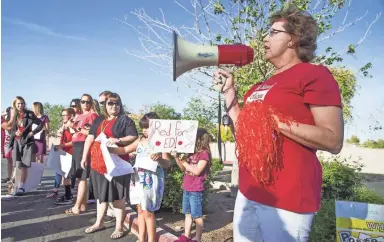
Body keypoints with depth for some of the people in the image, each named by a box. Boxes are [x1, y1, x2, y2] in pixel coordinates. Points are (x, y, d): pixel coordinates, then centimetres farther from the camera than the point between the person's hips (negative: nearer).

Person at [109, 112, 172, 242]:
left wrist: (159, 159, -36)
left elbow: (168, 164, -15)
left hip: (151, 180, -7)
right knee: (140, 210, 14)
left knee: (147, 211, -1)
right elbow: (124, 150, 17)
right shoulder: (140, 141, 9)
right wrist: (110, 148, 4)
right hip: (139, 179, 7)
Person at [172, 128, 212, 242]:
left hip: (196, 191, -8)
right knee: (188, 214, 17)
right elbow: (183, 168, 14)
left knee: (197, 216, 4)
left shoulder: (204, 153, -13)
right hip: (186, 189, 8)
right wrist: (176, 157, -1)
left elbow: (197, 171, -21)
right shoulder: (192, 152, 10)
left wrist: (185, 163, -11)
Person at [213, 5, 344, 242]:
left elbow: (333, 141, -15)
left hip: (286, 197, -8)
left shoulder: (315, 74, -8)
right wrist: (229, 92, 12)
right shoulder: (264, 86, 16)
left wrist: (276, 121, -20)